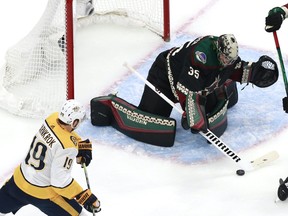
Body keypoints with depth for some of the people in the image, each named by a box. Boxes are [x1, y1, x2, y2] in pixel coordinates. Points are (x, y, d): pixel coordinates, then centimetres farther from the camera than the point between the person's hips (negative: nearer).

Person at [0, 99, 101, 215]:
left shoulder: (52, 119, -10)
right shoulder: (66, 147, -31)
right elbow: (60, 182, -30)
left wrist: (81, 145, 6)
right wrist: (85, 197, -26)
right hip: (41, 193, -7)